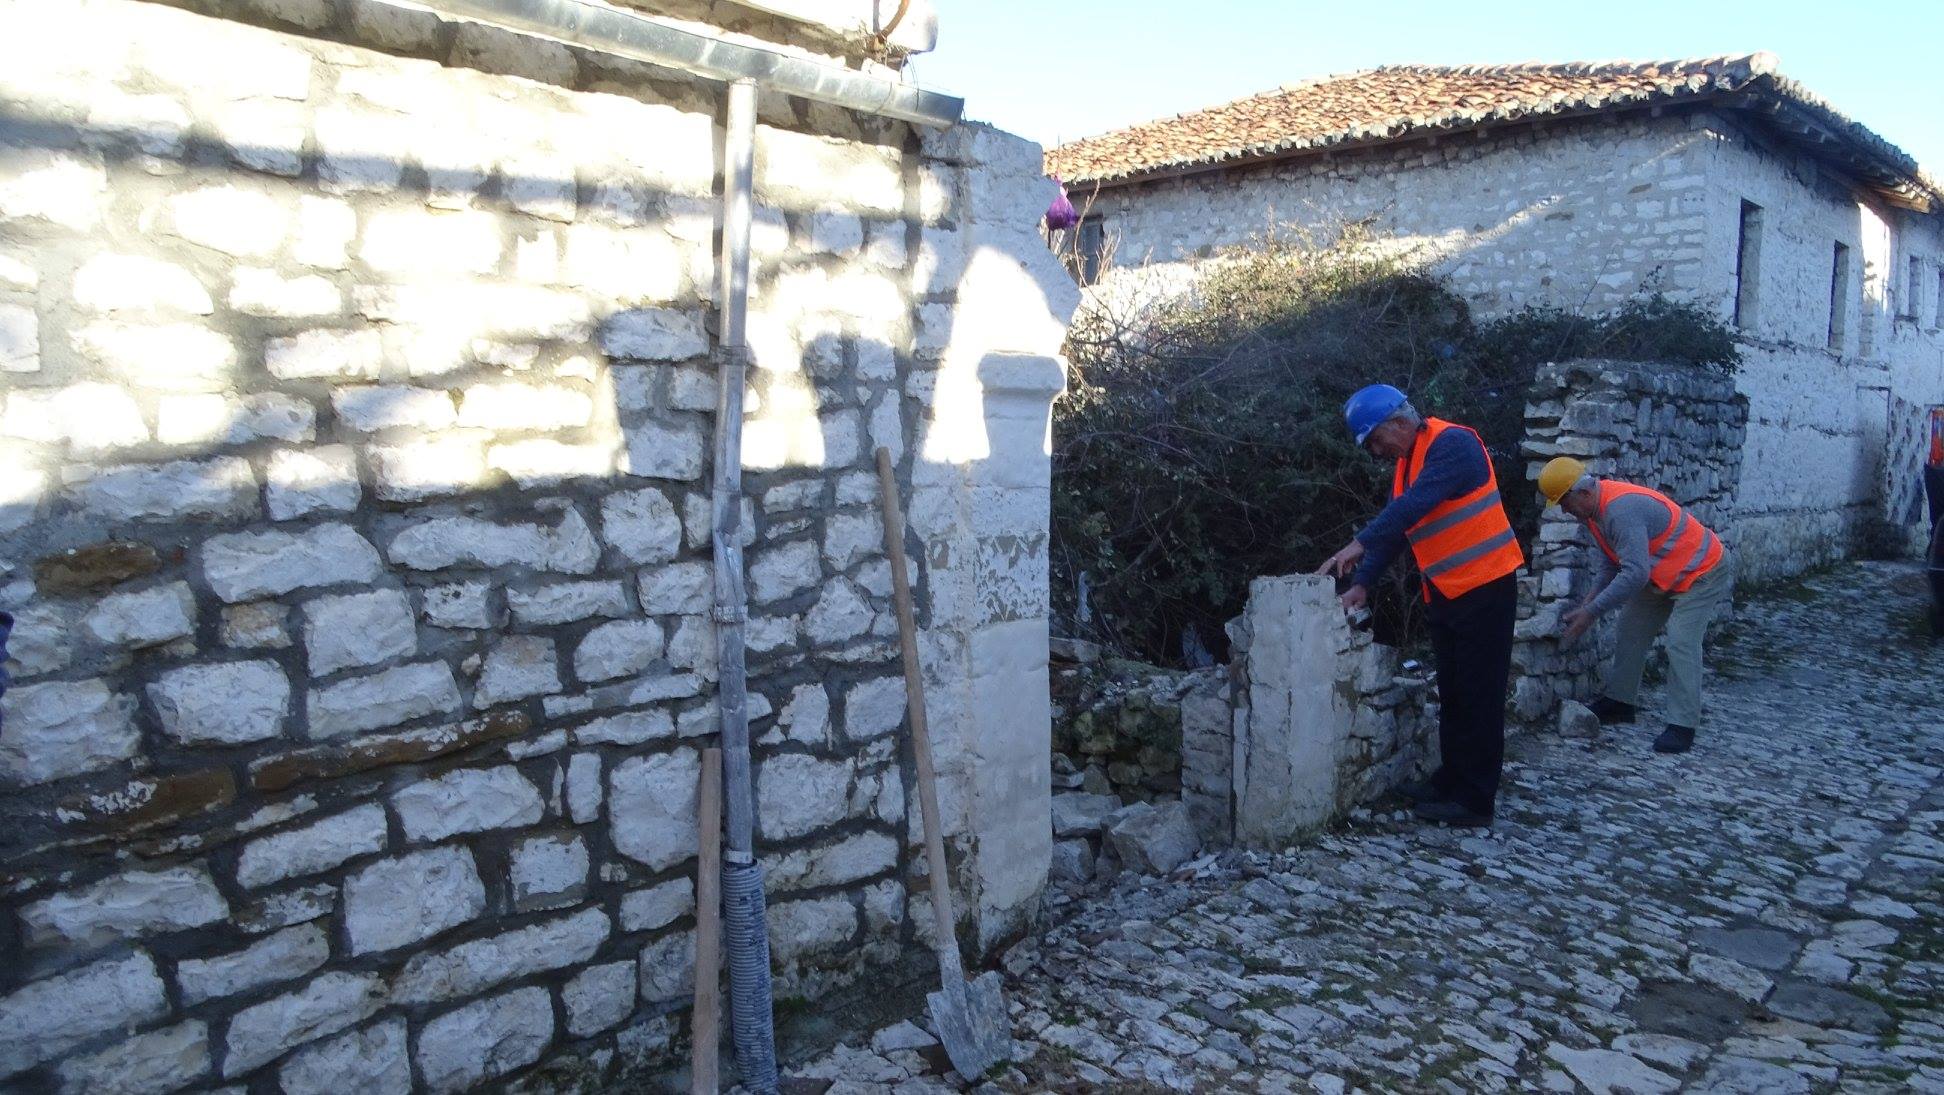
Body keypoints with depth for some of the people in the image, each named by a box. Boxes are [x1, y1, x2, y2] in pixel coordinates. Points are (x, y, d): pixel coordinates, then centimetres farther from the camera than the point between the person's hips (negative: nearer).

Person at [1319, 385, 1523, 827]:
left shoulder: (1453, 443, -17)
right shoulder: (1405, 464, 11)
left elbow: (1417, 504, -31)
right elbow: (1394, 527, 11)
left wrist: (1359, 545, -36)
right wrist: (1362, 583, 0)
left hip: (1485, 587, -9)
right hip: (1445, 593, 9)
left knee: (1479, 697, -3)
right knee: (1451, 695, 16)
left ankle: (1475, 800, 2)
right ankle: (1451, 780, 26)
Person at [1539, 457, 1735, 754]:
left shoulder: (1622, 509, -34)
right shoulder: (1596, 510, -2)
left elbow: (1635, 574, -37)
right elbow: (1611, 566, 8)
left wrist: (1591, 612, -32)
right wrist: (1587, 604, -4)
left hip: (1703, 572, -10)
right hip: (1664, 575, 10)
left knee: (1681, 642, -18)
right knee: (1632, 628, 10)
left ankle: (1683, 726, -13)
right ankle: (1620, 701, 20)